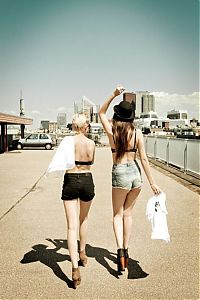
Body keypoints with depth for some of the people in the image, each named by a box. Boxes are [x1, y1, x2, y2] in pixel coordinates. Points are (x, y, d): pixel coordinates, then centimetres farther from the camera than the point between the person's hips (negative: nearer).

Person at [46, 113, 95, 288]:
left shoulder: (68, 141, -8)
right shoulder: (91, 143, -1)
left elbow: (59, 162, -11)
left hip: (71, 181, -2)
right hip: (87, 181, 2)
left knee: (72, 226, -2)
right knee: (84, 219, 26)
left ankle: (75, 268, -12)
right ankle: (82, 254, 41)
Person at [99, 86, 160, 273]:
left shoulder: (111, 131, -6)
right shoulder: (137, 133, -3)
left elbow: (101, 113, 13)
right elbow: (144, 159, -3)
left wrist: (113, 95, 3)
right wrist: (152, 182, 3)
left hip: (120, 174, -2)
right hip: (136, 173, 2)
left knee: (118, 214, 12)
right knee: (128, 212, 18)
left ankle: (120, 250, -6)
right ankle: (126, 250, 27)